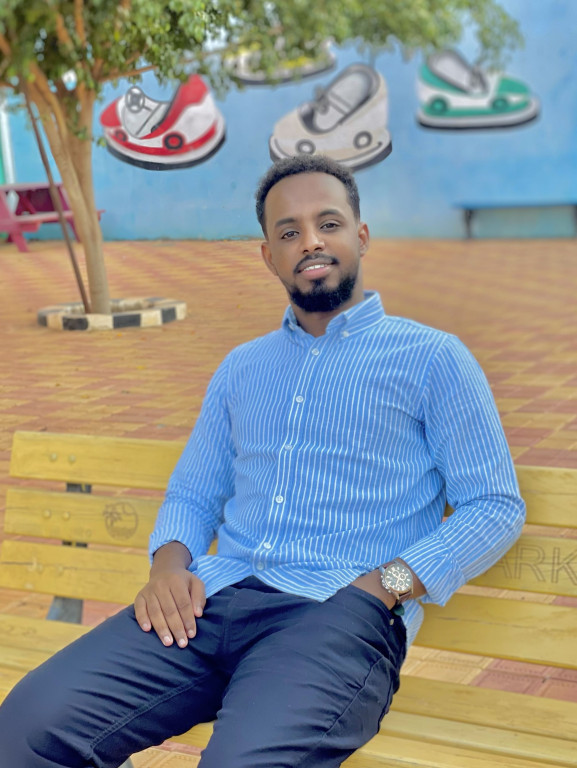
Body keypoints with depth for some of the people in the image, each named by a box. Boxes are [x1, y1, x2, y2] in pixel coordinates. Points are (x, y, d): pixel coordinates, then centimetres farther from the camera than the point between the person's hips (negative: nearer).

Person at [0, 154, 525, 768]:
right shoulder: (241, 368, 25)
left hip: (340, 613, -4)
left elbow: (496, 506, 3)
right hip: (212, 600, 5)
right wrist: (170, 560, 2)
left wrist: (382, 586, -11)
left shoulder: (431, 358, 9)